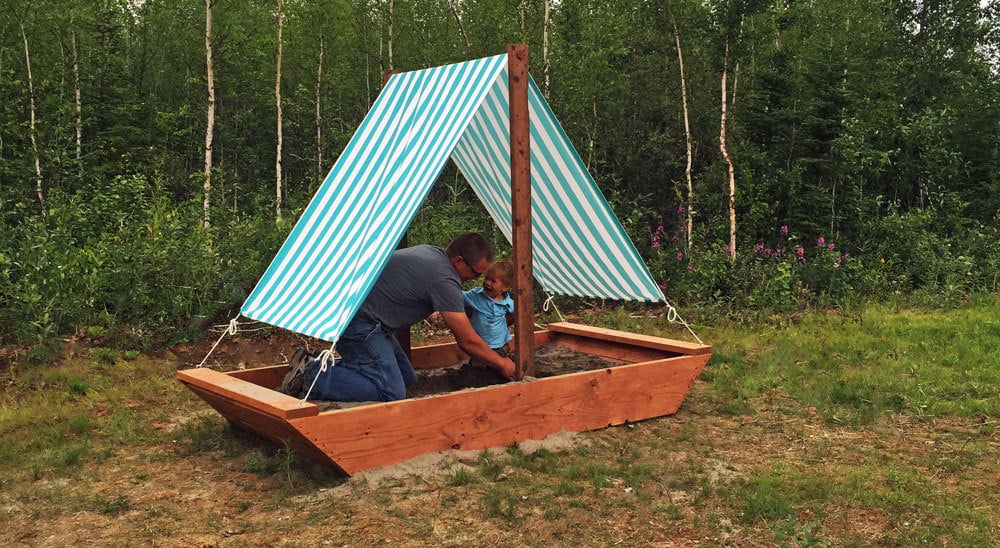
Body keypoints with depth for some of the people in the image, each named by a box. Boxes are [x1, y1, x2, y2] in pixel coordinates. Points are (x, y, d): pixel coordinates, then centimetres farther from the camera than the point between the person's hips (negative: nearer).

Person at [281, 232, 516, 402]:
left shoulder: (431, 252, 11)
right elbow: (467, 340, -14)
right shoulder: (444, 280, -18)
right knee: (391, 392, -17)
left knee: (407, 379, 14)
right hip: (356, 321, -11)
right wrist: (501, 363, 0)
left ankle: (326, 367, 12)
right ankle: (310, 375, -12)